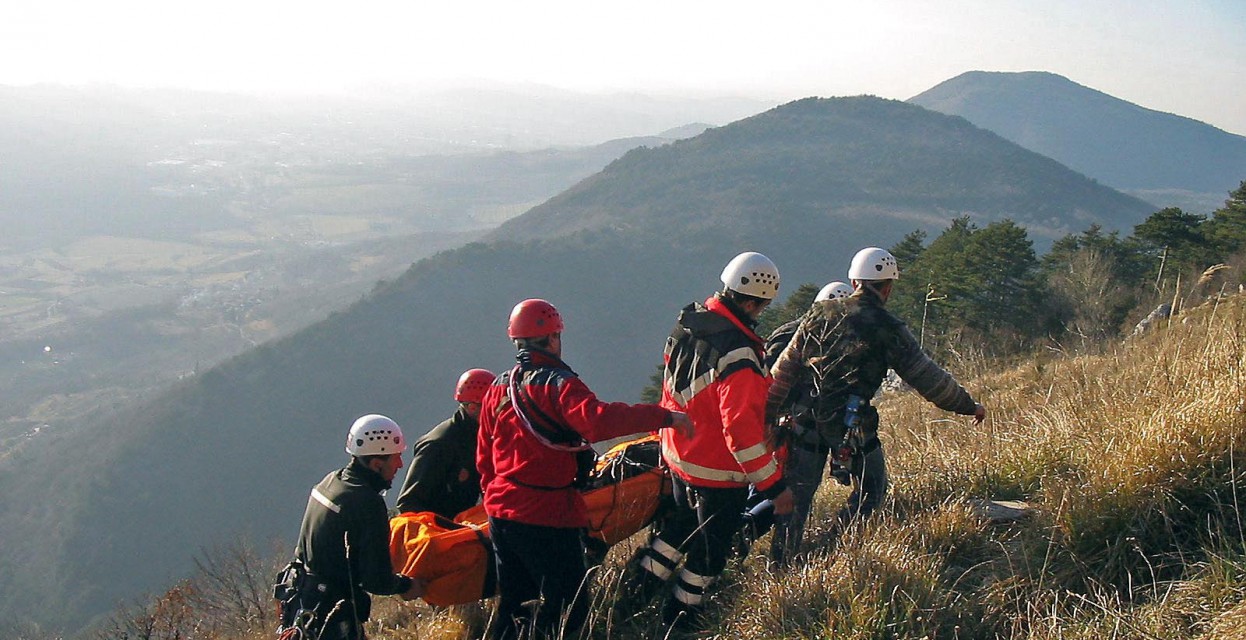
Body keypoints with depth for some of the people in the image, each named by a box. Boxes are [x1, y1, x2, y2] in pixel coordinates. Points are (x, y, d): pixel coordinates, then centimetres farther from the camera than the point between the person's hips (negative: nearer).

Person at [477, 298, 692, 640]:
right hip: (547, 519, -8)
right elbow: (598, 420, -33)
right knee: (568, 608, -1)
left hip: (501, 513, 8)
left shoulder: (498, 388, 10)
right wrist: (663, 416, -28)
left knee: (513, 604, 18)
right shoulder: (558, 384, -14)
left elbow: (484, 457, 17)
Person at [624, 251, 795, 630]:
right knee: (712, 547, 13)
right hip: (718, 471, -8)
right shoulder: (736, 357, -32)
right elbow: (742, 429, -32)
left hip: (678, 456, 8)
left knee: (682, 524, 31)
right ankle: (681, 616, 27)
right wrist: (773, 485, -25)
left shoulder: (688, 323, -4)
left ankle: (639, 583, 37)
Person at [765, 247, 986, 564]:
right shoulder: (887, 328, -5)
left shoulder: (820, 312, 7)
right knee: (871, 490, 15)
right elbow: (928, 378, -1)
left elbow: (785, 368, 8)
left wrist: (767, 415, 15)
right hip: (851, 423, -4)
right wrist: (970, 406, 11)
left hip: (805, 418, 4)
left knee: (797, 492, 14)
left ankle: (780, 563, 15)